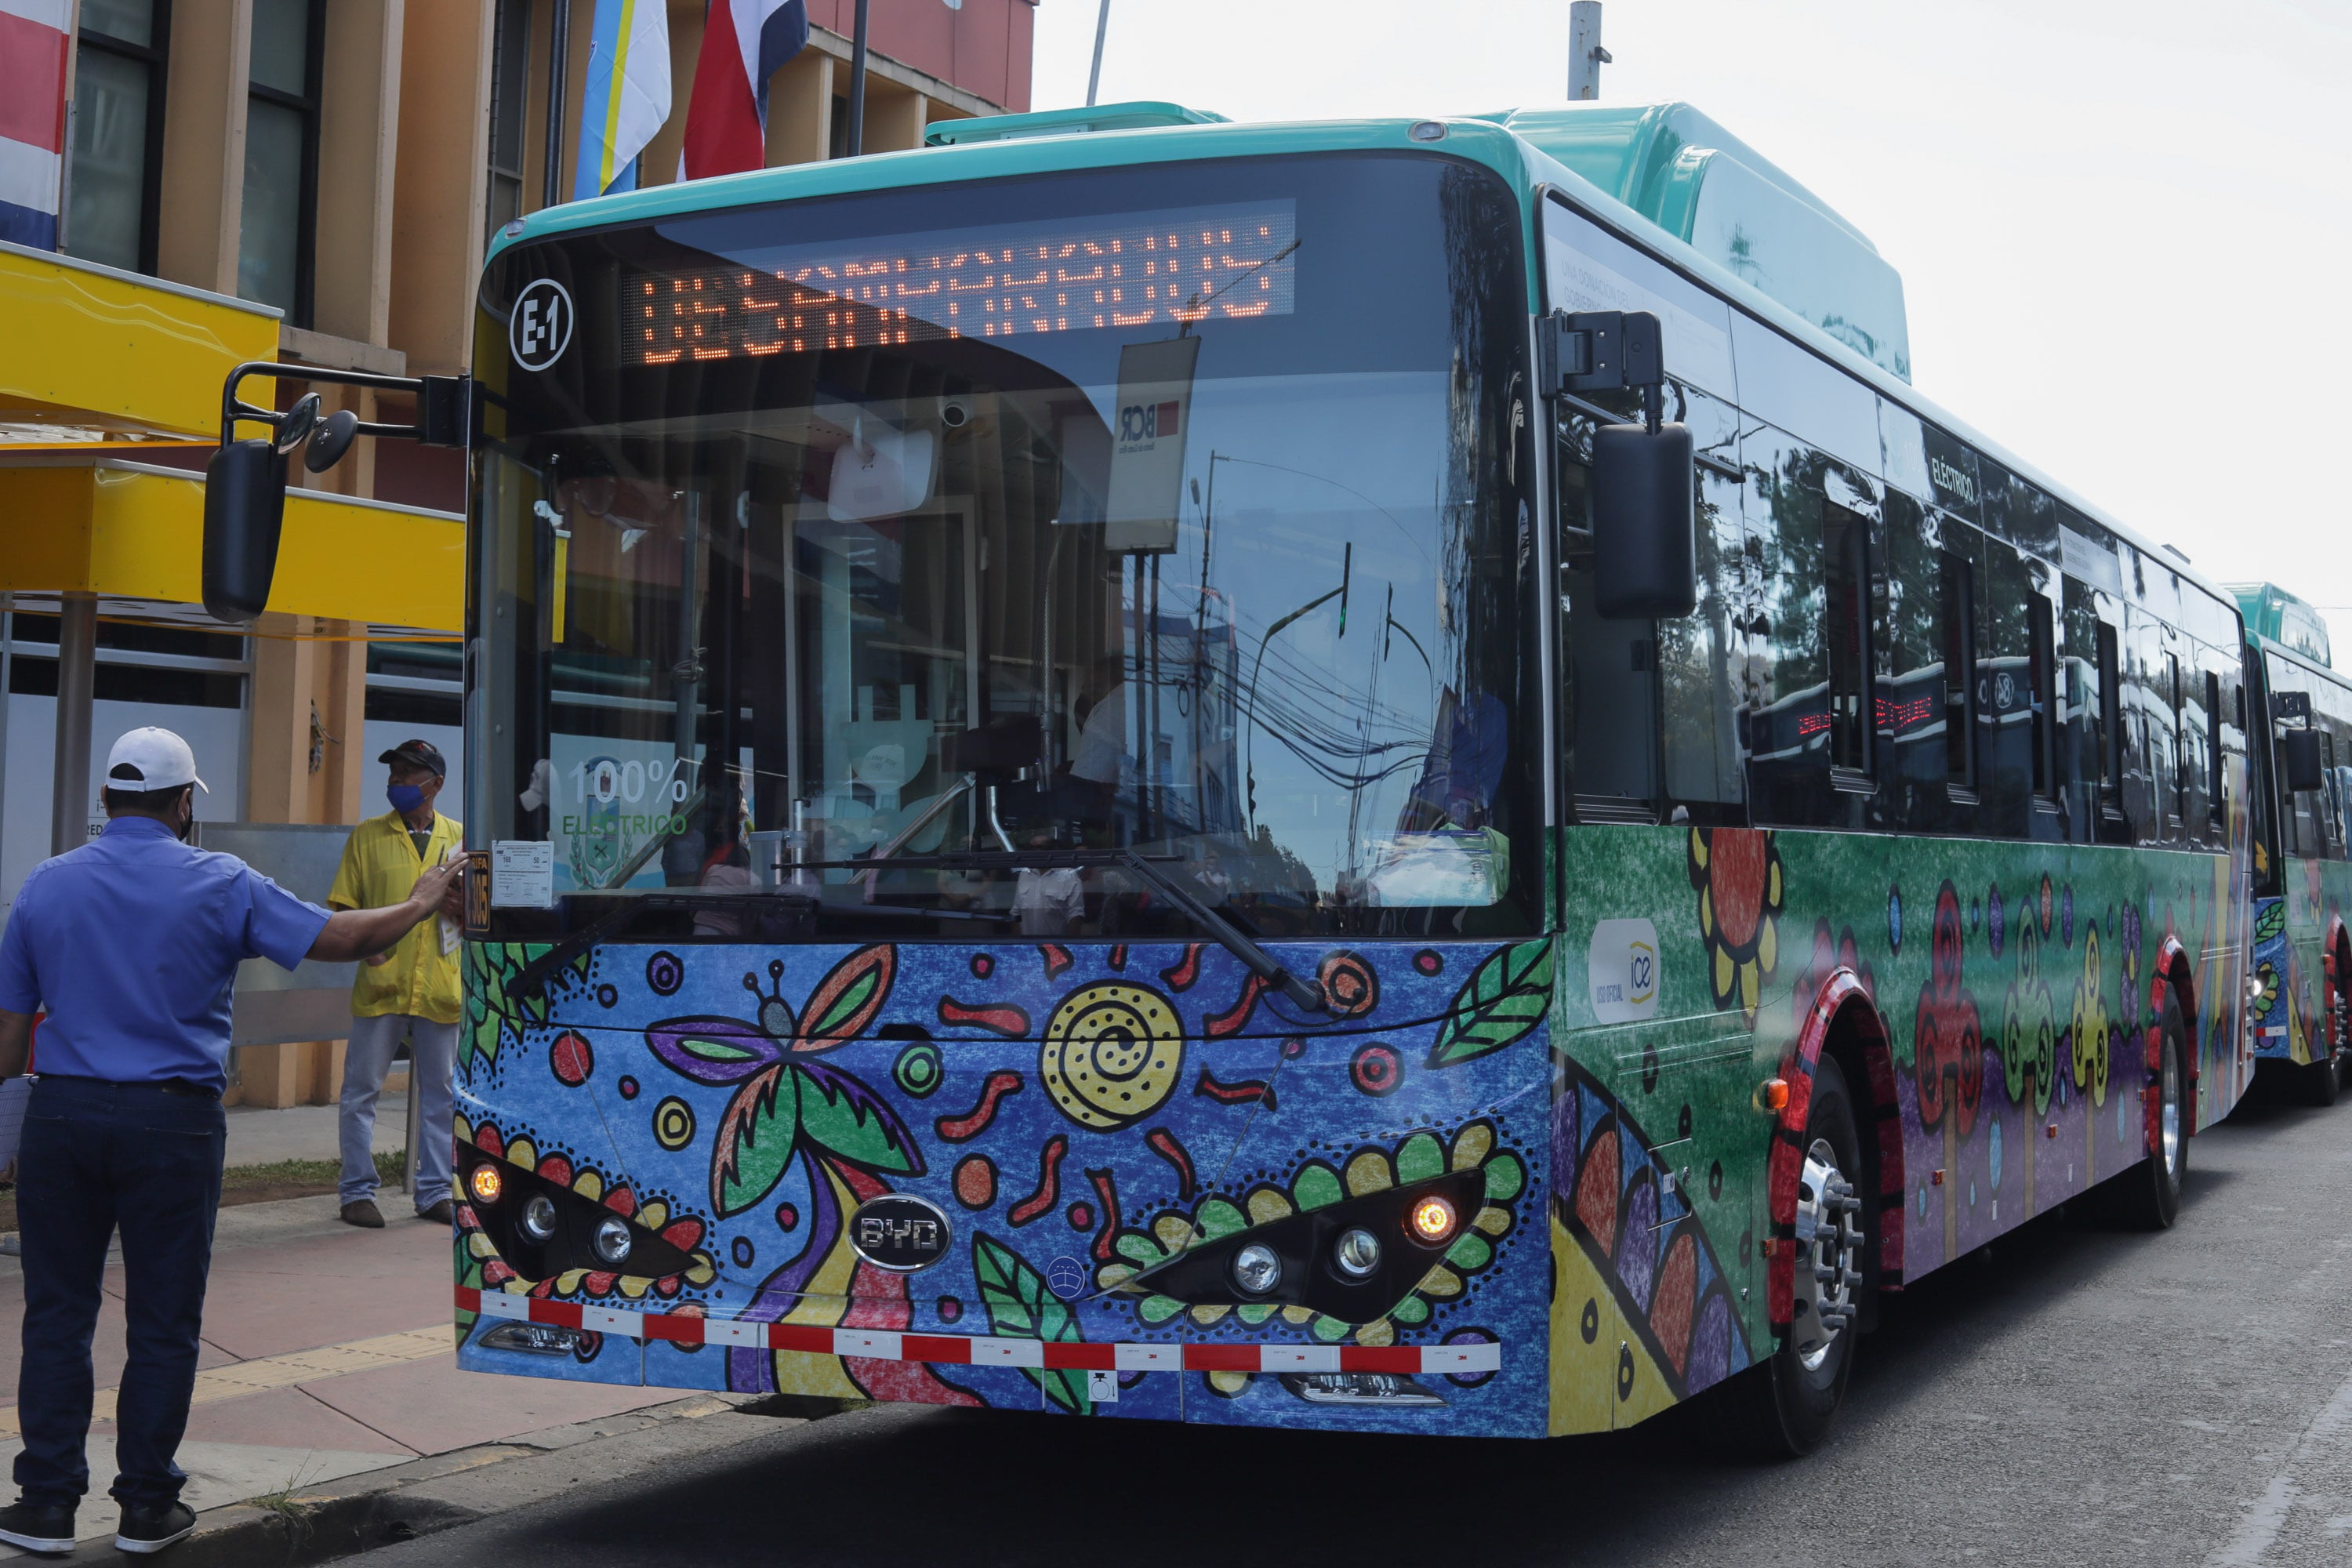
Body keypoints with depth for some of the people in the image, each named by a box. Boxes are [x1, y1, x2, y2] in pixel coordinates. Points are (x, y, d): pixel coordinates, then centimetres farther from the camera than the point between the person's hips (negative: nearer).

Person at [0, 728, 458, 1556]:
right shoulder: (219, 883, -5)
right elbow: (340, 938, -3)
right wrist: (420, 902, 13)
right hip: (172, 1122, -2)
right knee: (163, 1321, 6)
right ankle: (147, 1506, 13)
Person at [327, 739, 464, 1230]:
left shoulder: (459, 837, 9)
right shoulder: (367, 836, 5)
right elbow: (342, 906, 5)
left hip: (440, 987, 2)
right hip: (380, 984, -2)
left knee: (439, 1095, 7)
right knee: (361, 1090, 0)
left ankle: (435, 1191, 16)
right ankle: (357, 1191, 10)